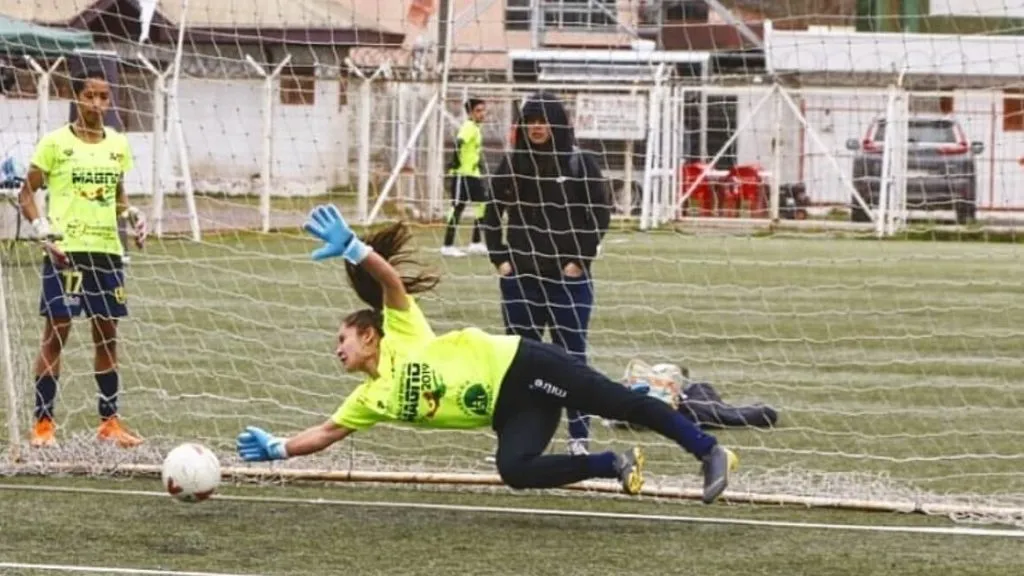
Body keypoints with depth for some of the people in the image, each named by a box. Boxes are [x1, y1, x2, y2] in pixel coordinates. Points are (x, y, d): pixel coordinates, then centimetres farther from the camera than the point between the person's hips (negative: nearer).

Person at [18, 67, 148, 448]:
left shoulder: (118, 144, 10)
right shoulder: (56, 142, -4)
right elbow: (27, 193, -2)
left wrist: (132, 215, 1)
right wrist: (44, 232, -15)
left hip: (107, 249, 5)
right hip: (66, 249, -5)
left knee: (107, 336, 9)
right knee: (55, 334, -4)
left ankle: (110, 421, 18)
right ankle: (43, 423, 1)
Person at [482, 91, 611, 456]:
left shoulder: (580, 164, -3)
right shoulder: (513, 163, 5)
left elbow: (600, 214, -3)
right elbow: (492, 213, 12)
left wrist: (580, 259, -8)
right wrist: (499, 258, 3)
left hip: (568, 278, -3)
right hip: (520, 278, 3)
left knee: (571, 357, 0)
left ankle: (579, 438, 5)